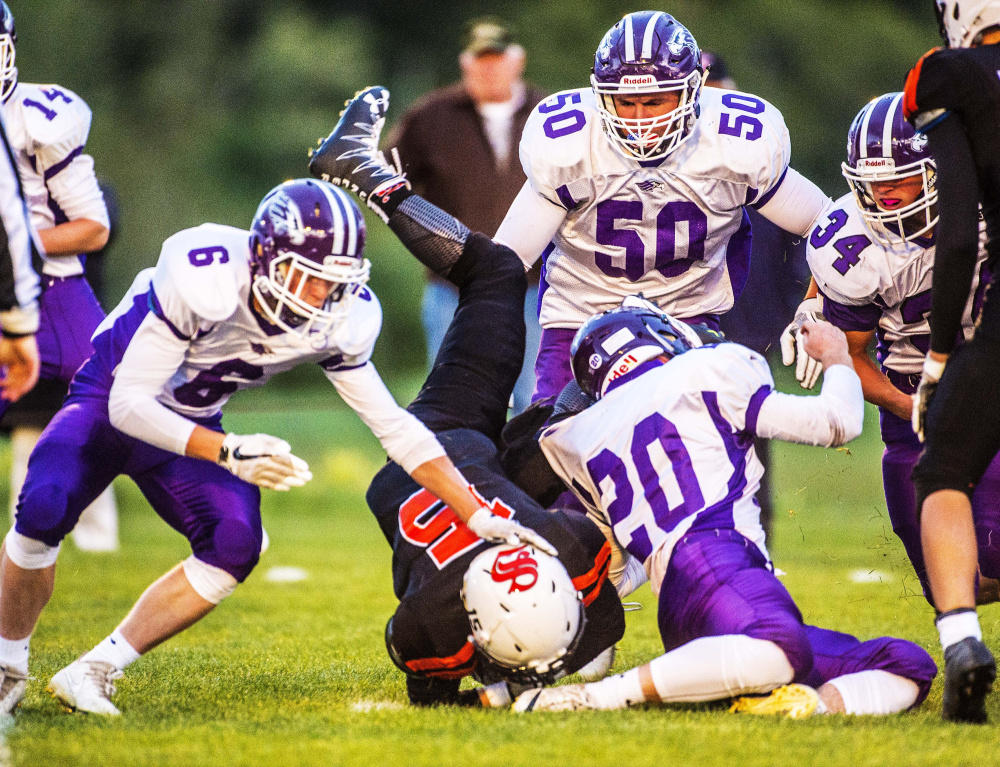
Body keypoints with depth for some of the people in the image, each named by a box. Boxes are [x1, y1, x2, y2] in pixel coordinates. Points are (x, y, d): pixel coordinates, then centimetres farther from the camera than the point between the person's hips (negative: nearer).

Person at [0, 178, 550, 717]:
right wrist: (227, 452, -43)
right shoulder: (204, 278, -35)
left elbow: (397, 429, -7)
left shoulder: (338, 321, -17)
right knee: (44, 508, -30)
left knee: (234, 544, -22)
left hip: (191, 427, 5)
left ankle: (93, 672, -8)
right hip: (109, 401, -4)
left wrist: (482, 520, -12)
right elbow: (128, 404, -31)